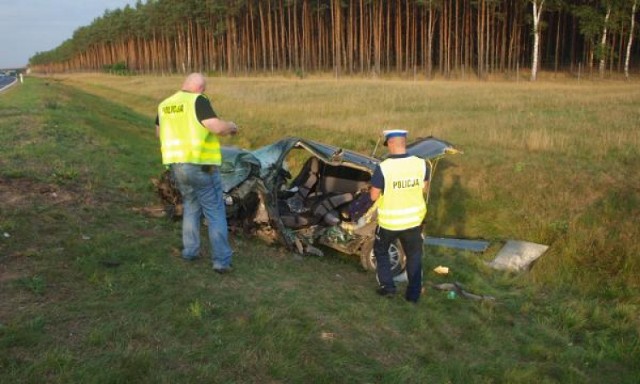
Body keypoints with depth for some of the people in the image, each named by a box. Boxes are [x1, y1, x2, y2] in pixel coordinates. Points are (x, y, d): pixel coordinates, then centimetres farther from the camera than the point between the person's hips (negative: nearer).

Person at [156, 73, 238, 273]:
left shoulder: (164, 105, 10)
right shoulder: (198, 101, -12)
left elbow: (159, 132, 23)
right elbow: (217, 127, -21)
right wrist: (231, 125, -1)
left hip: (176, 165, 7)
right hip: (200, 165, -6)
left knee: (191, 205, 25)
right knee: (215, 213, 2)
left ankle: (190, 250, 26)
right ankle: (221, 260, 0)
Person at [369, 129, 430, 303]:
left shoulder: (383, 168, -21)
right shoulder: (421, 164, -9)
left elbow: (374, 196, -13)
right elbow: (424, 188, 6)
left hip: (389, 221, -3)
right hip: (414, 219, 3)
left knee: (380, 251, 22)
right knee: (414, 256, 19)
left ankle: (387, 286, 20)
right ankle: (413, 294, 23)